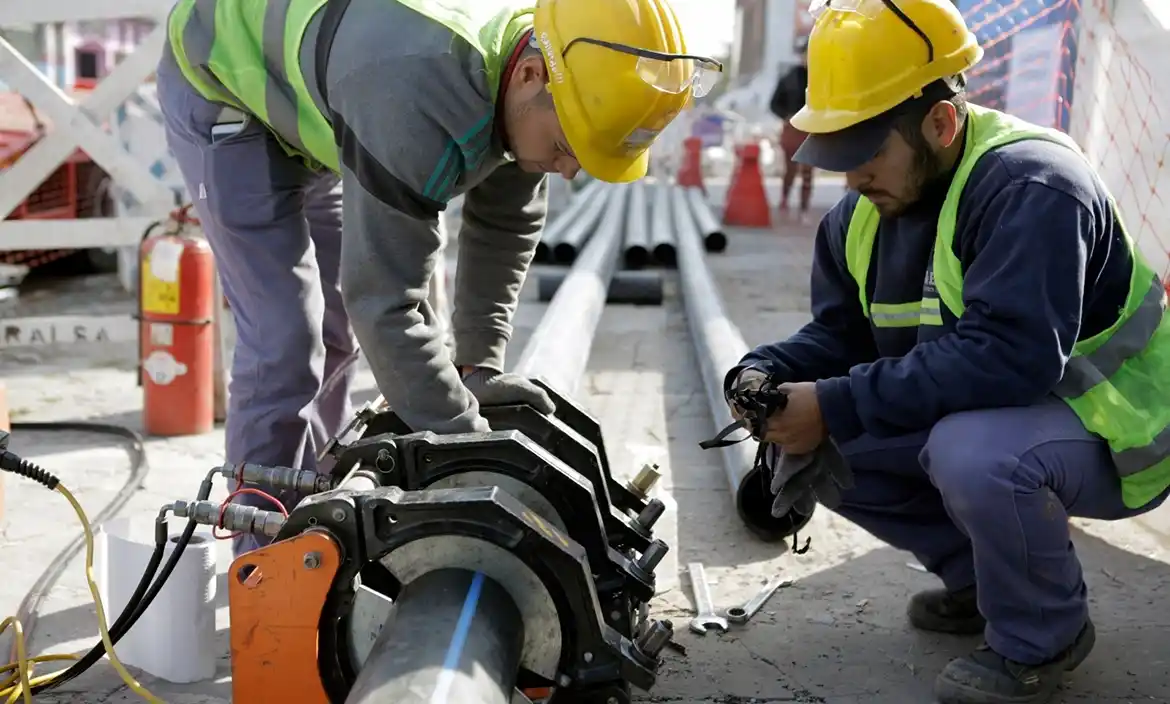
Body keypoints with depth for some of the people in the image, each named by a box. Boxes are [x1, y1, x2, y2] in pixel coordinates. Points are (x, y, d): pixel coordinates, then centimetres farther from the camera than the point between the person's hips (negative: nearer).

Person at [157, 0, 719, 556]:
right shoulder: (418, 95, -44)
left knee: (336, 333, 12)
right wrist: (470, 448, -37)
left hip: (307, 96, 8)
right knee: (285, 344, -15)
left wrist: (479, 364, -7)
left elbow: (504, 227, -4)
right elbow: (384, 299, -42)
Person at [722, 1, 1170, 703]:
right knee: (819, 450, -6)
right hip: (973, 416, 8)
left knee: (972, 452, -38)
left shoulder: (1029, 187, -27)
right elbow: (838, 332, 5)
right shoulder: (864, 212, -1)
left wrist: (838, 406, -37)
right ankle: (978, 578, 12)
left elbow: (1009, 354, -38)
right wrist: (767, 375, -17)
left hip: (1109, 427, -8)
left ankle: (1044, 636, -7)